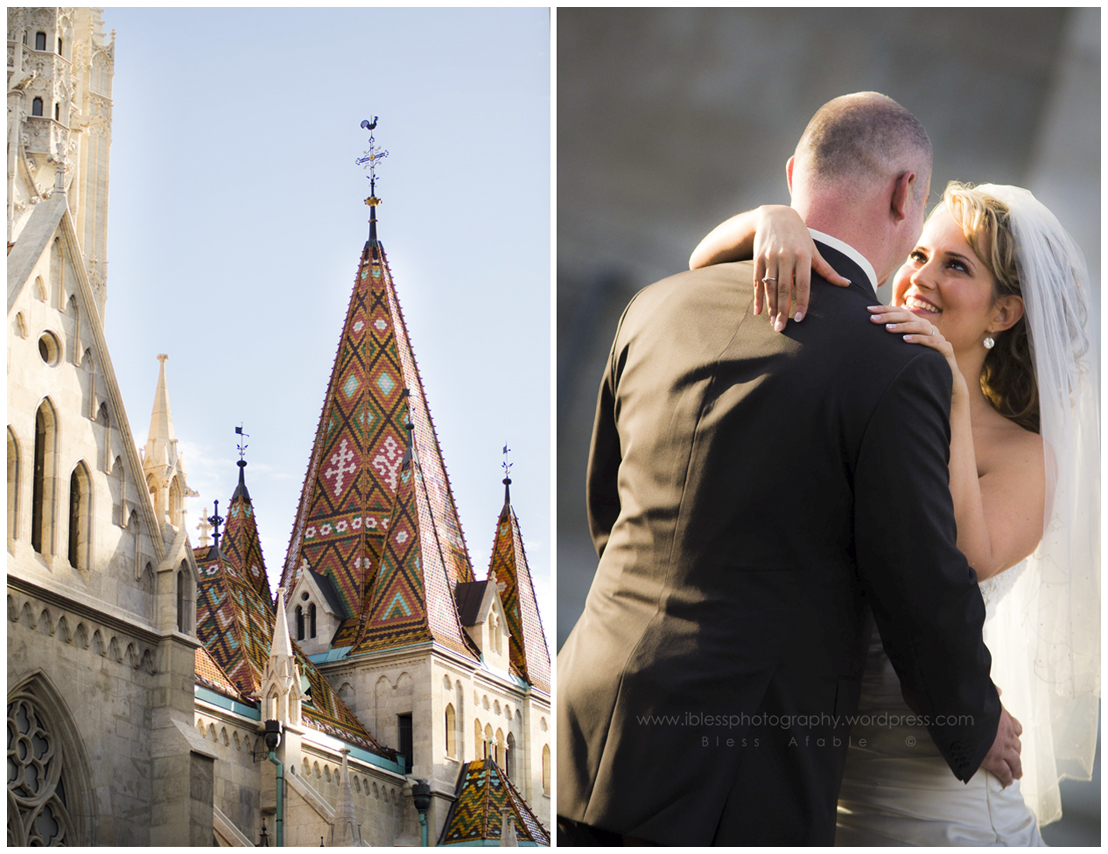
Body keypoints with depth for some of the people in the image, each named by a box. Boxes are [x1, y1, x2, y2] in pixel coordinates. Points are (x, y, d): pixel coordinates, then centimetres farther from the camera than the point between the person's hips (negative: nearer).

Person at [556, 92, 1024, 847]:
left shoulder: (659, 309, 6)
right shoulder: (896, 368, -12)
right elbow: (925, 588, -6)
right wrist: (977, 725, 13)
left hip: (592, 727, 6)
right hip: (738, 779, -6)